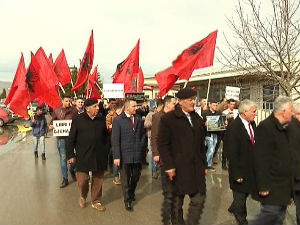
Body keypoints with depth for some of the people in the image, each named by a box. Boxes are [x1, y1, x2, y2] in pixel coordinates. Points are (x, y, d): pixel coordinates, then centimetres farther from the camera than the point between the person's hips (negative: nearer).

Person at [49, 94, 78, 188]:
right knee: (63, 157, 5)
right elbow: (52, 120, 11)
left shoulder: (74, 110, 3)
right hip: (61, 137, 0)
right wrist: (51, 126, -10)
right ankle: (65, 178, 14)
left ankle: (72, 170, 39)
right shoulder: (56, 111, 6)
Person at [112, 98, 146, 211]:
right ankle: (127, 200, 24)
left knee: (136, 176, 18)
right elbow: (115, 140, -10)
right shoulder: (117, 120, -8)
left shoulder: (138, 118, 5)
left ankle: (131, 193, 45)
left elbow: (143, 134, 16)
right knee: (126, 179, 8)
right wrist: (116, 156, -14)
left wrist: (141, 146, 5)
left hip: (138, 154, 4)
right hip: (125, 154, -4)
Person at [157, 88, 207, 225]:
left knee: (199, 199, 7)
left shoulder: (197, 119, 12)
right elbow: (162, 144, -10)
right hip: (177, 169, -5)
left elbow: (201, 145, 17)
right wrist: (168, 166, -15)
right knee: (176, 202, 9)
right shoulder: (168, 118, -7)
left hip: (196, 168, 5)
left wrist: (204, 164, 16)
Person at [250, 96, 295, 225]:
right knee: (271, 213, -5)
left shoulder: (285, 127, 10)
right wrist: (263, 186, -22)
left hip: (284, 184, 9)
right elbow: (261, 159, -23)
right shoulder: (265, 127, -19)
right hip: (272, 185, -9)